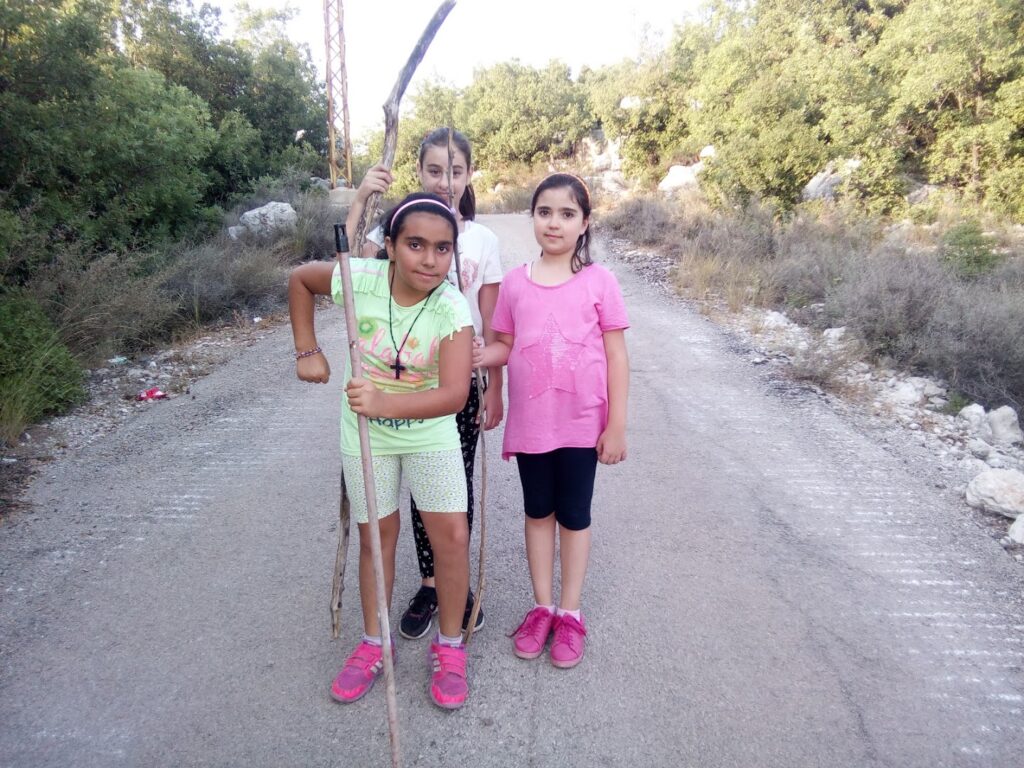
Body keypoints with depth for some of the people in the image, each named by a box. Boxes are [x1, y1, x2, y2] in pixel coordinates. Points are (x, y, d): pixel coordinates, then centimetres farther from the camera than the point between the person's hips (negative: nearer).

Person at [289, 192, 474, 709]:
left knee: (452, 535, -2)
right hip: (365, 435, 1)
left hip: (431, 435, -1)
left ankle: (449, 647, 21)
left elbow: (453, 395, -35)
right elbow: (299, 279, 0)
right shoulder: (358, 279, -21)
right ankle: (373, 644, 33)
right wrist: (307, 351, -3)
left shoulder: (452, 308, -25)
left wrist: (384, 403, -49)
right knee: (376, 537, 12)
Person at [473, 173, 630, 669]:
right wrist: (484, 356, -16)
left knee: (574, 515, 11)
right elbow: (506, 345, 7)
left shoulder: (598, 281, -6)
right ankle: (542, 607, 32)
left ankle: (570, 614, 28)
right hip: (529, 421, 3)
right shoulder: (515, 282, 1)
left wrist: (616, 425, -8)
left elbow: (616, 357, -5)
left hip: (581, 423, -2)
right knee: (538, 512, 15)